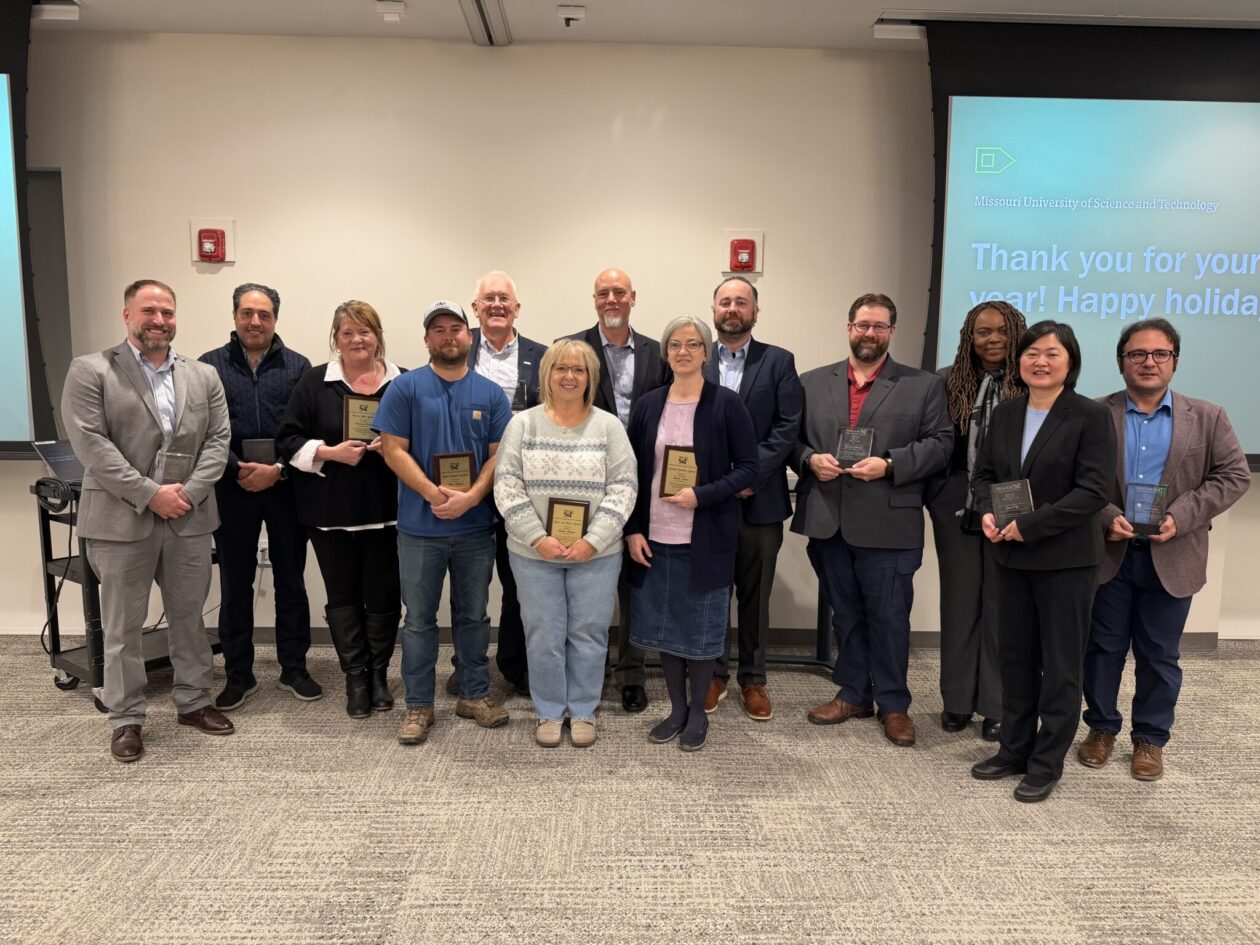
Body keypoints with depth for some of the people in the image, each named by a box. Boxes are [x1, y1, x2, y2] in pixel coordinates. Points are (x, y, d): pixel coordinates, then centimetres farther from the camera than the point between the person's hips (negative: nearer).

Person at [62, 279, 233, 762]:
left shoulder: (204, 376, 9)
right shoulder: (91, 370, -2)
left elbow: (218, 439, 4)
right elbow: (90, 442, -11)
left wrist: (188, 492, -10)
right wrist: (150, 494, -16)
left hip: (188, 518, 3)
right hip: (121, 518, -3)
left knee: (189, 615, 13)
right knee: (123, 626, 7)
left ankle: (193, 701, 28)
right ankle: (126, 719, 19)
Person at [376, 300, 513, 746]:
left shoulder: (490, 393, 4)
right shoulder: (406, 387, -1)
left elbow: (499, 454, 0)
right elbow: (394, 450, -7)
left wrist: (470, 497, -15)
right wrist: (435, 494, -18)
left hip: (476, 525, 2)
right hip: (421, 526, -2)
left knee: (473, 615, 14)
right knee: (419, 619, 8)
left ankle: (475, 695, 28)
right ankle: (418, 705, 20)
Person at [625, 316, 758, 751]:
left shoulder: (726, 404, -5)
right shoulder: (648, 404, 5)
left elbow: (748, 468, -6)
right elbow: (632, 473, 7)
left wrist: (701, 495, -19)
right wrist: (633, 530, 0)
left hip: (705, 538, -3)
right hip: (655, 536, 4)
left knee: (700, 626, 7)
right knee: (664, 624, 12)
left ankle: (698, 712, 26)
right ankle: (676, 708, 29)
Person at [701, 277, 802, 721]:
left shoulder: (779, 361, 4)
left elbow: (788, 426, -5)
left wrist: (750, 475, -14)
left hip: (759, 499, -1)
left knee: (755, 597, 9)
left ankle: (753, 680, 22)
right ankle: (713, 674, 25)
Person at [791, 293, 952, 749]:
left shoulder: (924, 386, 4)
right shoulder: (811, 382, 10)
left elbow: (939, 443, -3)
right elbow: (790, 438, 11)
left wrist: (889, 465, -15)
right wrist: (810, 459, -10)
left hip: (888, 524, -3)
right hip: (827, 521, 3)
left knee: (888, 616, 5)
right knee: (844, 614, 14)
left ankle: (894, 703, 21)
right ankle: (853, 694, 29)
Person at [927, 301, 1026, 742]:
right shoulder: (947, 382, 2)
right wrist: (932, 494, 0)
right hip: (957, 508, 2)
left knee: (1002, 605, 7)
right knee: (958, 602, 11)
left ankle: (996, 705, 21)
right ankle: (957, 700, 25)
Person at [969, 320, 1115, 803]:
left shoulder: (1090, 416, -9)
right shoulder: (1005, 414, 8)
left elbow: (1092, 492, -15)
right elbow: (985, 473, 12)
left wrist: (1029, 525, -19)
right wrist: (987, 513, -8)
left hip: (1065, 559, -5)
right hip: (1012, 557, 5)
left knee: (1060, 664, 6)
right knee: (1015, 656, 14)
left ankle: (1046, 764, 19)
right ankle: (1014, 749, 29)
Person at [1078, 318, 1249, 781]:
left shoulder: (1207, 418, 3)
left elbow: (1233, 475, -1)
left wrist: (1181, 517, -14)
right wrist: (1107, 517, -17)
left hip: (1171, 557, 1)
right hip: (1108, 552, -1)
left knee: (1159, 656, 11)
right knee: (1103, 648, 10)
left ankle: (1150, 738, 26)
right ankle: (1102, 728, 27)